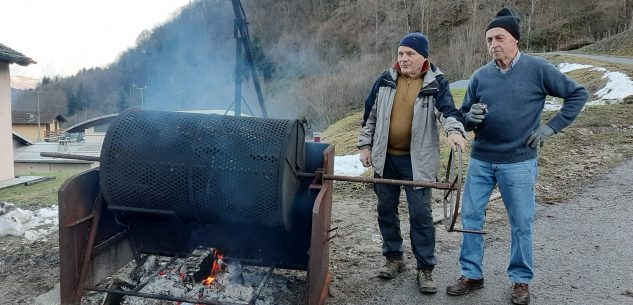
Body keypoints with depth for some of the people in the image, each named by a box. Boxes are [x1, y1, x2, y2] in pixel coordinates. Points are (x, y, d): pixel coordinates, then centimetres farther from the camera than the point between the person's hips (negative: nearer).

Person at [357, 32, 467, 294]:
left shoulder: (436, 83, -6)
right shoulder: (385, 80, 3)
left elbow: (448, 110, -21)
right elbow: (370, 115, 10)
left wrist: (455, 130, -42)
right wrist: (365, 145, 7)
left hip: (417, 160, -3)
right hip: (385, 157, 4)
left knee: (420, 215, 0)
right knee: (386, 210, 13)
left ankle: (425, 269, 13)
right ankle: (394, 257, 30)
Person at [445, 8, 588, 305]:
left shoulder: (537, 68, -7)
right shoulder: (480, 76, 1)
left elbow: (577, 94, 1)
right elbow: (463, 119, 7)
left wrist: (550, 127, -5)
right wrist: (471, 117, -16)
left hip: (518, 162, -3)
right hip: (480, 160, 3)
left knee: (521, 223, 7)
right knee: (470, 215, 6)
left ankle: (521, 280, 25)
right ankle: (472, 274, 22)